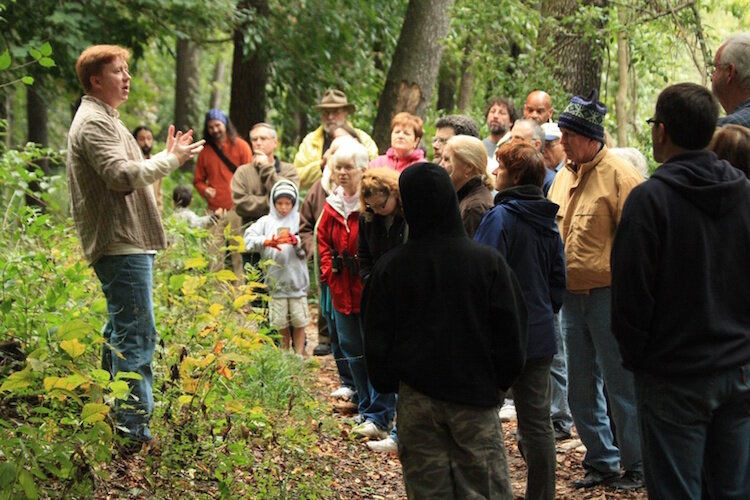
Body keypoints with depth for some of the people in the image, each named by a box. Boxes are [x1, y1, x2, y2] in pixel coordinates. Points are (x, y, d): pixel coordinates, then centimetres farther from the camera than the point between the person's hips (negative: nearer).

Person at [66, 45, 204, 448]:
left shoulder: (104, 119, 22)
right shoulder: (94, 123, -12)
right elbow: (123, 175, -24)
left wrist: (167, 156, 13)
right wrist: (171, 158, -14)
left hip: (126, 244, 11)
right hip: (120, 245, -11)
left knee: (121, 333, 16)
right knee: (136, 336, -11)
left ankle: (116, 422, 24)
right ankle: (134, 430, -10)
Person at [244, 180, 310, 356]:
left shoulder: (299, 221, 2)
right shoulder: (266, 222, 5)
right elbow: (249, 238, -10)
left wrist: (296, 242, -26)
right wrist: (267, 242, -25)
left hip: (297, 280, -1)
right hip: (276, 281, 1)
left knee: (299, 321, 3)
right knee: (280, 323, 9)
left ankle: (299, 355, 14)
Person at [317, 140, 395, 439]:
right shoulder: (332, 205, 10)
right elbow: (323, 240, 21)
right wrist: (329, 271, 8)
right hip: (342, 291, 7)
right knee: (352, 352, 14)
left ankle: (379, 418, -5)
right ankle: (367, 410, 27)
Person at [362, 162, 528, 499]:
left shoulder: (389, 268, -4)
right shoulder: (488, 261, -6)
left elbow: (377, 342, 1)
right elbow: (511, 334, -2)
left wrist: (388, 384, 16)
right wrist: (498, 382, 11)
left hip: (415, 400, 1)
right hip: (475, 395, -1)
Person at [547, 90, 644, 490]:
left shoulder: (619, 176, -12)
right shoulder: (563, 178, 11)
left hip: (607, 295, -8)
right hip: (571, 296, 8)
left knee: (620, 385, -1)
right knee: (582, 388, 13)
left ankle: (637, 466, 10)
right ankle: (601, 461, 25)